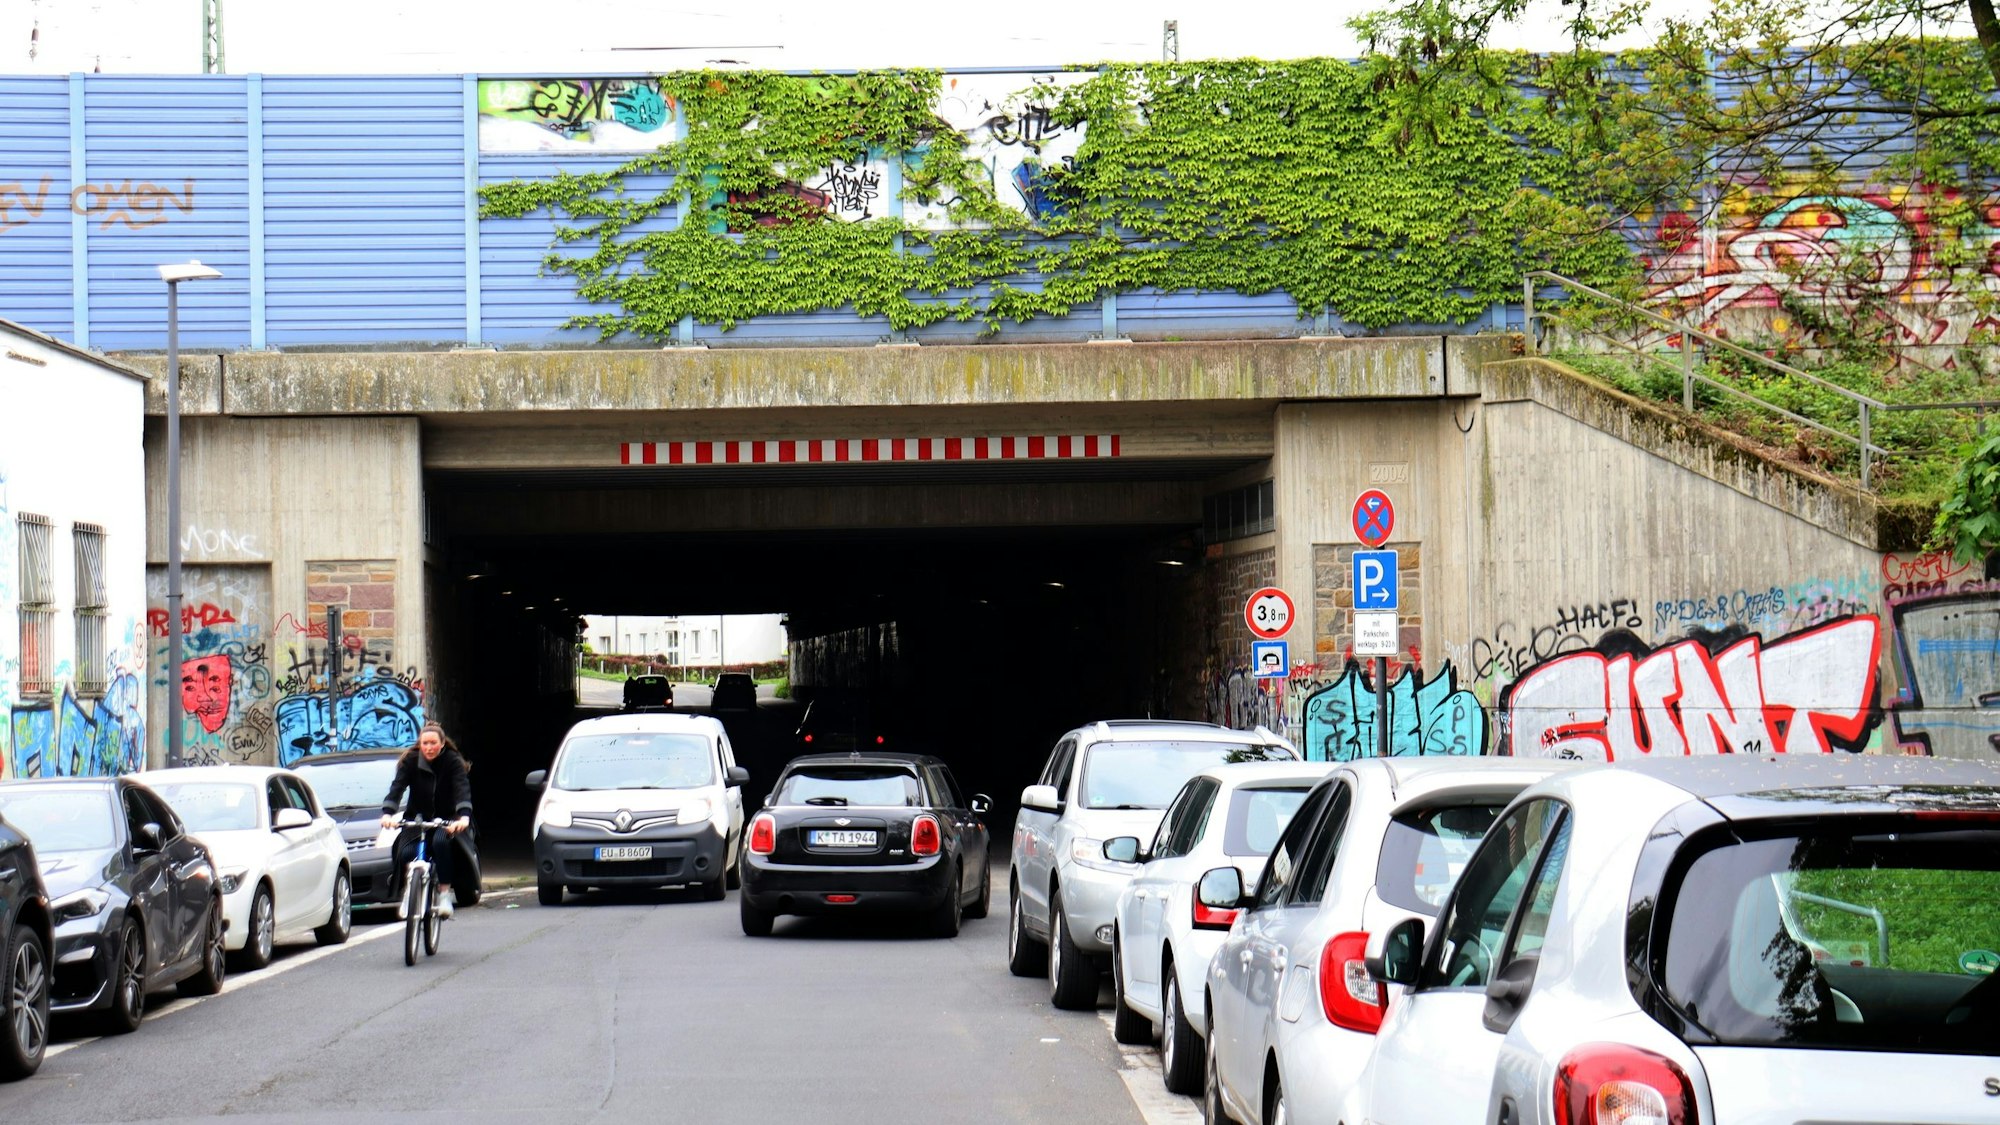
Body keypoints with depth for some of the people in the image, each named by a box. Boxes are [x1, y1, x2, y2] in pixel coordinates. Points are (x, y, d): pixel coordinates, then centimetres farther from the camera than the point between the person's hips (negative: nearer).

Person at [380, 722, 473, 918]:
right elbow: (397, 787, -19)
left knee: (440, 842, -36)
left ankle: (444, 893, -26)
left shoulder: (453, 761, -10)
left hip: (444, 820, -2)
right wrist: (387, 813, -37)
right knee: (405, 852, -26)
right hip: (417, 817, 2)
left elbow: (462, 789, -25)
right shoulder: (411, 761, -6)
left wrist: (464, 816, -44)